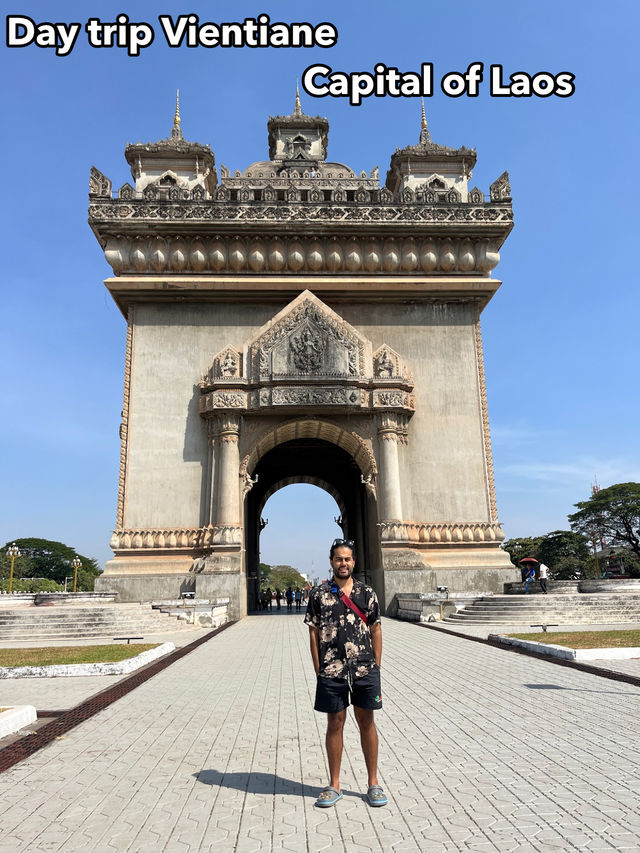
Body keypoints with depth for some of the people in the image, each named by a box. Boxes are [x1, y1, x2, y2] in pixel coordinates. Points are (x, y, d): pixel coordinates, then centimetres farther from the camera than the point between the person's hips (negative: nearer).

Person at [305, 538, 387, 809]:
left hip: (365, 669, 1)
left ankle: (373, 783, 25)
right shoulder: (319, 595, 0)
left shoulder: (366, 593, 4)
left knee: (366, 722, 10)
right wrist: (318, 670, -1)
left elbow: (376, 630, 7)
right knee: (335, 724, 9)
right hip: (331, 672, -1)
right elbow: (314, 634, 2)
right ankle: (334, 785, 24)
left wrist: (376, 666, 3)